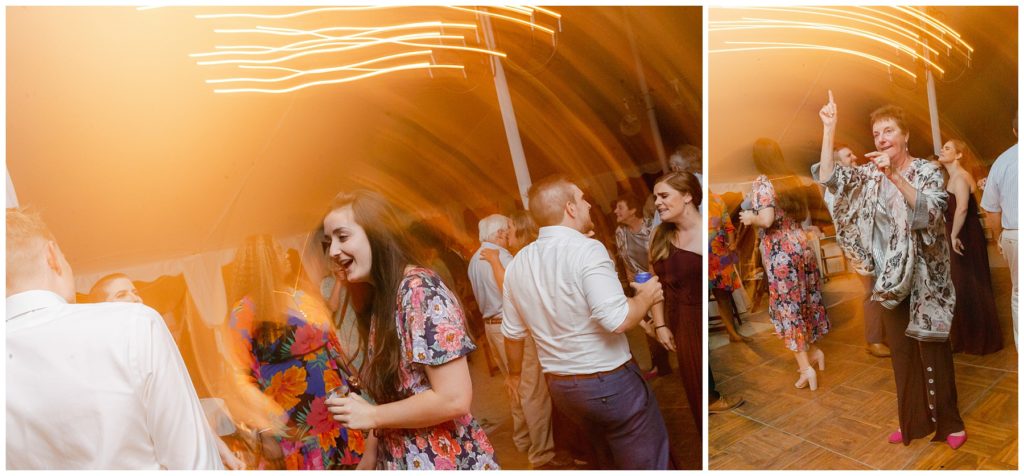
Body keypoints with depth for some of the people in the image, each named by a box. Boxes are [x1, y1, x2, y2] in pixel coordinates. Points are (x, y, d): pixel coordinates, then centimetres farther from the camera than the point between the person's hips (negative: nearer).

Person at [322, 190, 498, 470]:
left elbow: (454, 398, -24)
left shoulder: (420, 290, -19)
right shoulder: (379, 297, 6)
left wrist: (372, 416, -14)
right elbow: (389, 391, 8)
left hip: (447, 461, -8)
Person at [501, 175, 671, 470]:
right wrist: (646, 296, -7)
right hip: (610, 382, -7)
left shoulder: (518, 263, 2)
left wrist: (515, 373, 27)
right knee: (647, 464, 8)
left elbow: (513, 331, 10)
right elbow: (617, 320, -26)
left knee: (609, 463, 24)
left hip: (560, 387, 7)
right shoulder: (586, 249, -19)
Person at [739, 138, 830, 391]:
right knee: (805, 301, 20)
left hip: (780, 253, -7)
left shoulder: (762, 182, -14)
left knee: (787, 308, 1)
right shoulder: (790, 179, 8)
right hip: (801, 245, 7)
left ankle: (806, 367, 4)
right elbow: (803, 213, 16)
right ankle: (814, 350, 34)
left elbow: (767, 220, -23)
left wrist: (750, 218, -5)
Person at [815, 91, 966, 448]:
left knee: (932, 351, 4)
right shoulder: (870, 175, 4)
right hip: (889, 278, 4)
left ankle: (949, 423, 21)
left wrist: (896, 176, -39)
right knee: (901, 351, 12)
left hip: (924, 276, -4)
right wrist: (829, 129, -15)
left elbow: (930, 213, -25)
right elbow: (828, 178, -10)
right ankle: (913, 421, 25)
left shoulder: (927, 171, -8)